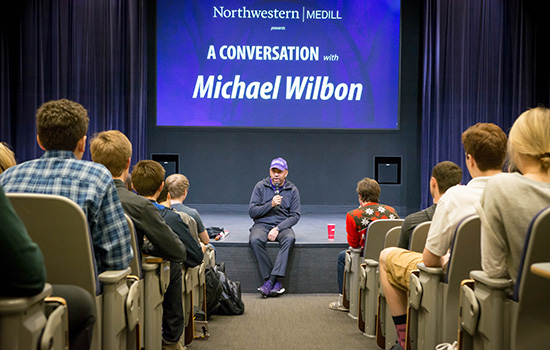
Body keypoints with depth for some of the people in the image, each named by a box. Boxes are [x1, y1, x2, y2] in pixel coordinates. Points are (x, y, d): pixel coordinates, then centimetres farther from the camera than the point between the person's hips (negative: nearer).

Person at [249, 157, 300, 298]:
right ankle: (277, 282, -28)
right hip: (262, 224, 0)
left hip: (283, 225, 0)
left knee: (289, 239, -35)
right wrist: (271, 205, -15)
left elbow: (295, 216, 0)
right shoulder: (260, 186, 4)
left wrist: (277, 228, -15)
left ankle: (270, 281, -34)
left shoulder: (292, 190, 6)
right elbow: (252, 212, -1)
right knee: (255, 240, -34)